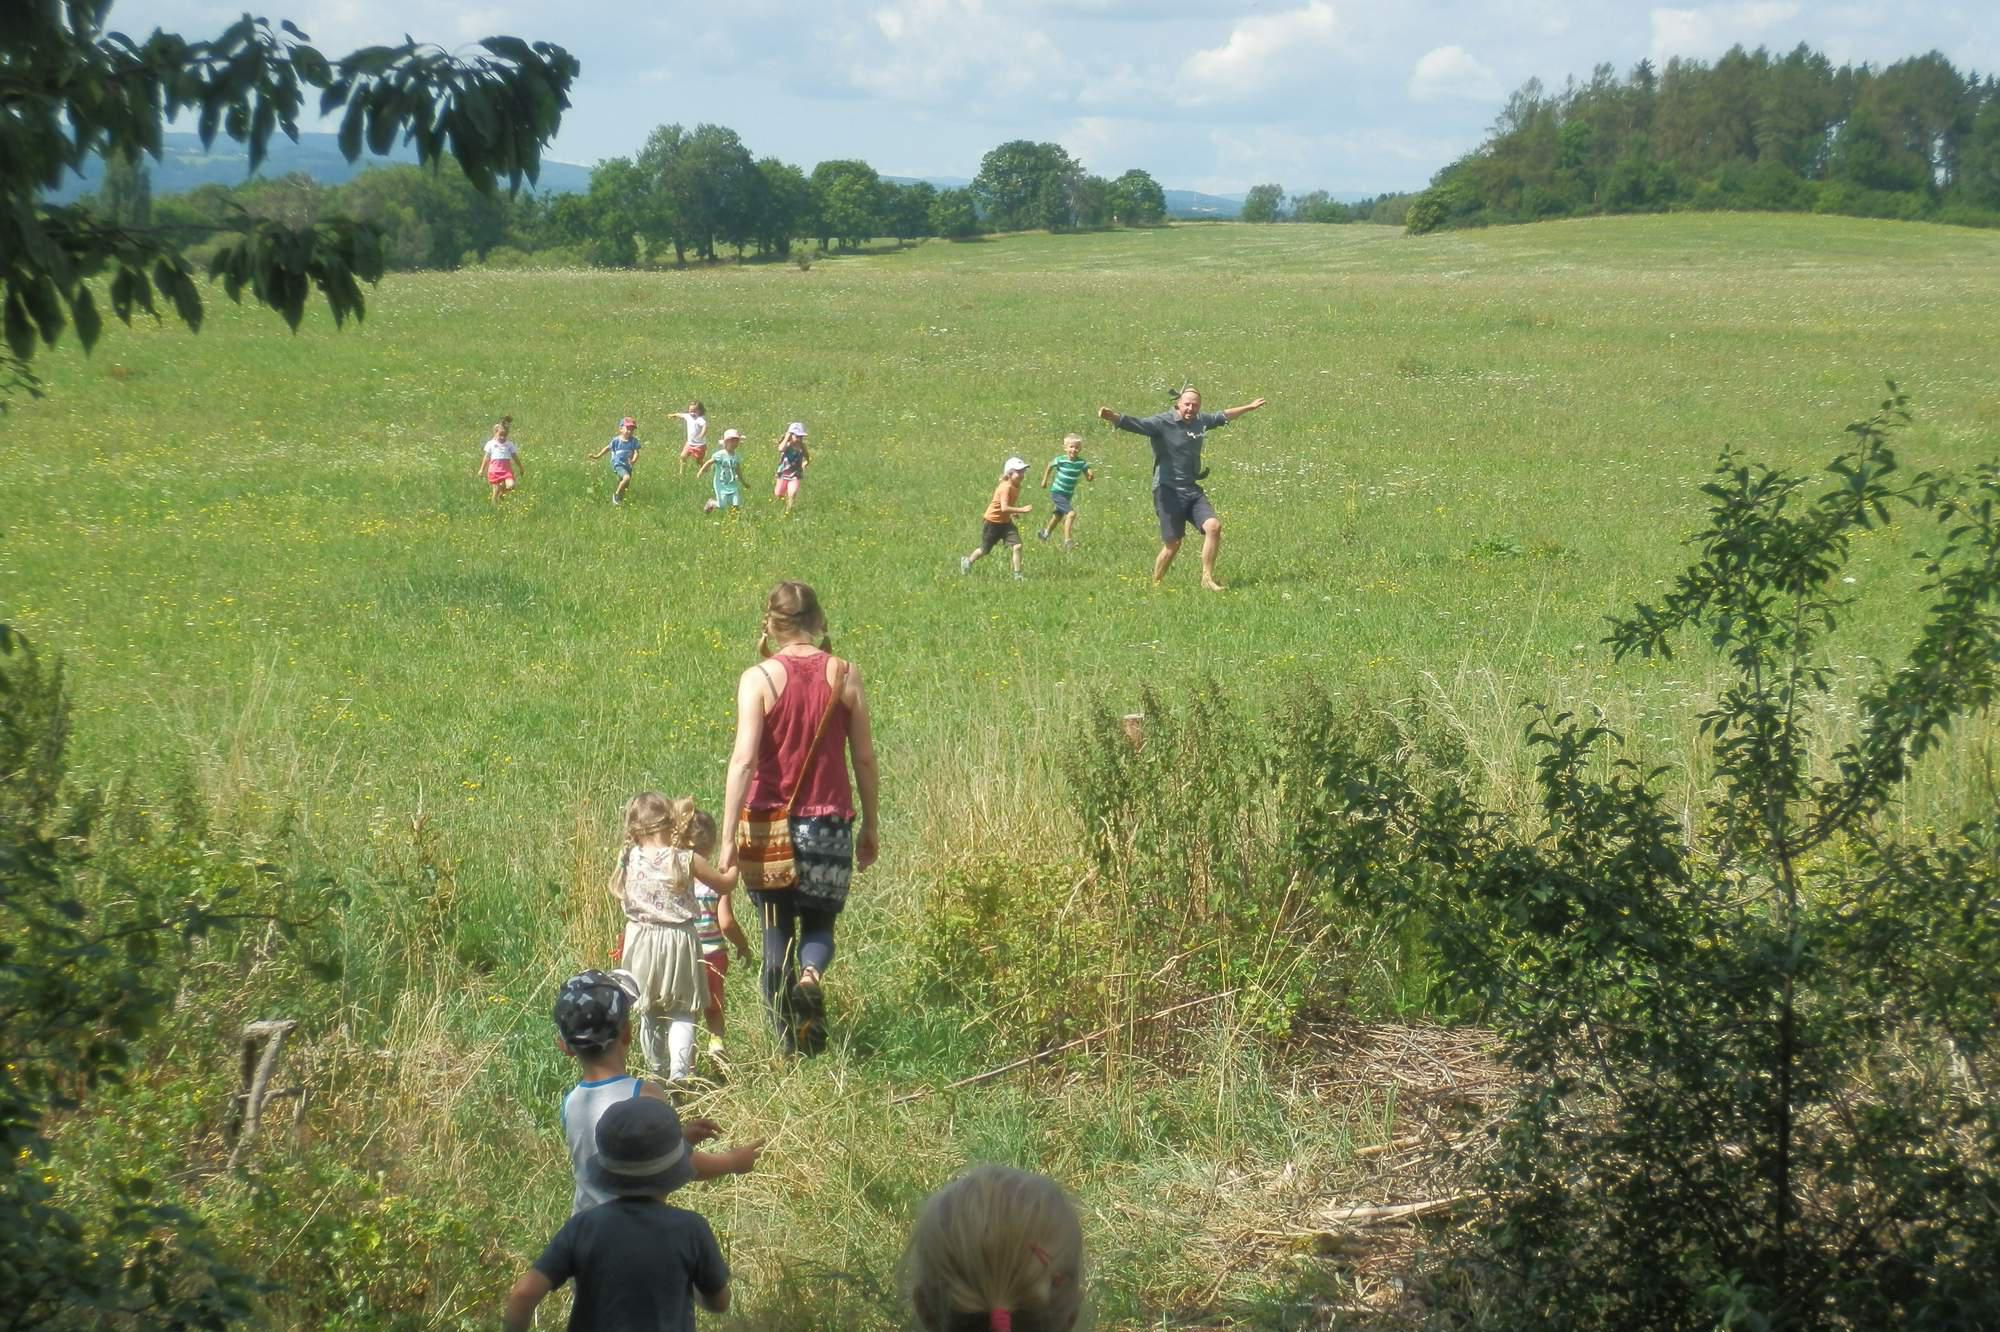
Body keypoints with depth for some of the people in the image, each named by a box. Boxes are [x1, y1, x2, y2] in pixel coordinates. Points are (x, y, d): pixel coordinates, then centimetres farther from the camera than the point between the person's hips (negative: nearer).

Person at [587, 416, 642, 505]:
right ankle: (616, 494, -13)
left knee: (624, 487, 13)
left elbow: (636, 452, -10)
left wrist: (633, 461, -31)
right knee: (626, 477, -31)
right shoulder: (616, 440, -7)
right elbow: (608, 448, 7)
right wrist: (597, 456, 9)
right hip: (617, 464, -4)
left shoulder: (634, 441, -3)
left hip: (628, 466, 4)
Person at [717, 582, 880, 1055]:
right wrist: (870, 826, 15)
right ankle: (811, 974, -15)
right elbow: (864, 758, 3)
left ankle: (790, 1043, 15)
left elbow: (744, 759, -15)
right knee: (819, 924, 18)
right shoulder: (845, 676, -2)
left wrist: (728, 836, -14)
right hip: (829, 826, 2)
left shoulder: (758, 679, -9)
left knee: (776, 933, 12)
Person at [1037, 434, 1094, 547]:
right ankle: (1067, 541, -21)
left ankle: (1045, 533, 50)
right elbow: (1050, 466, 3)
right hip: (1057, 493, -6)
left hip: (1068, 495, 6)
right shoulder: (1060, 460, -17)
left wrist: (1091, 476, -33)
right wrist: (1044, 480, 9)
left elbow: (1088, 478, -10)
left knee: (1058, 516, 25)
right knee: (1071, 513, -23)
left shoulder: (1081, 463, -10)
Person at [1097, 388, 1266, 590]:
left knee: (1213, 526, -11)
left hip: (1191, 490, 6)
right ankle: (1155, 585, 14)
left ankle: (1207, 578, 3)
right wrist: (1112, 416, -48)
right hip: (1168, 491, -6)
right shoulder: (1162, 423, -12)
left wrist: (1249, 407, 41)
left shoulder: (1200, 421, 9)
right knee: (1172, 544, -6)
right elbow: (1135, 423, -28)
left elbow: (1223, 416, 29)